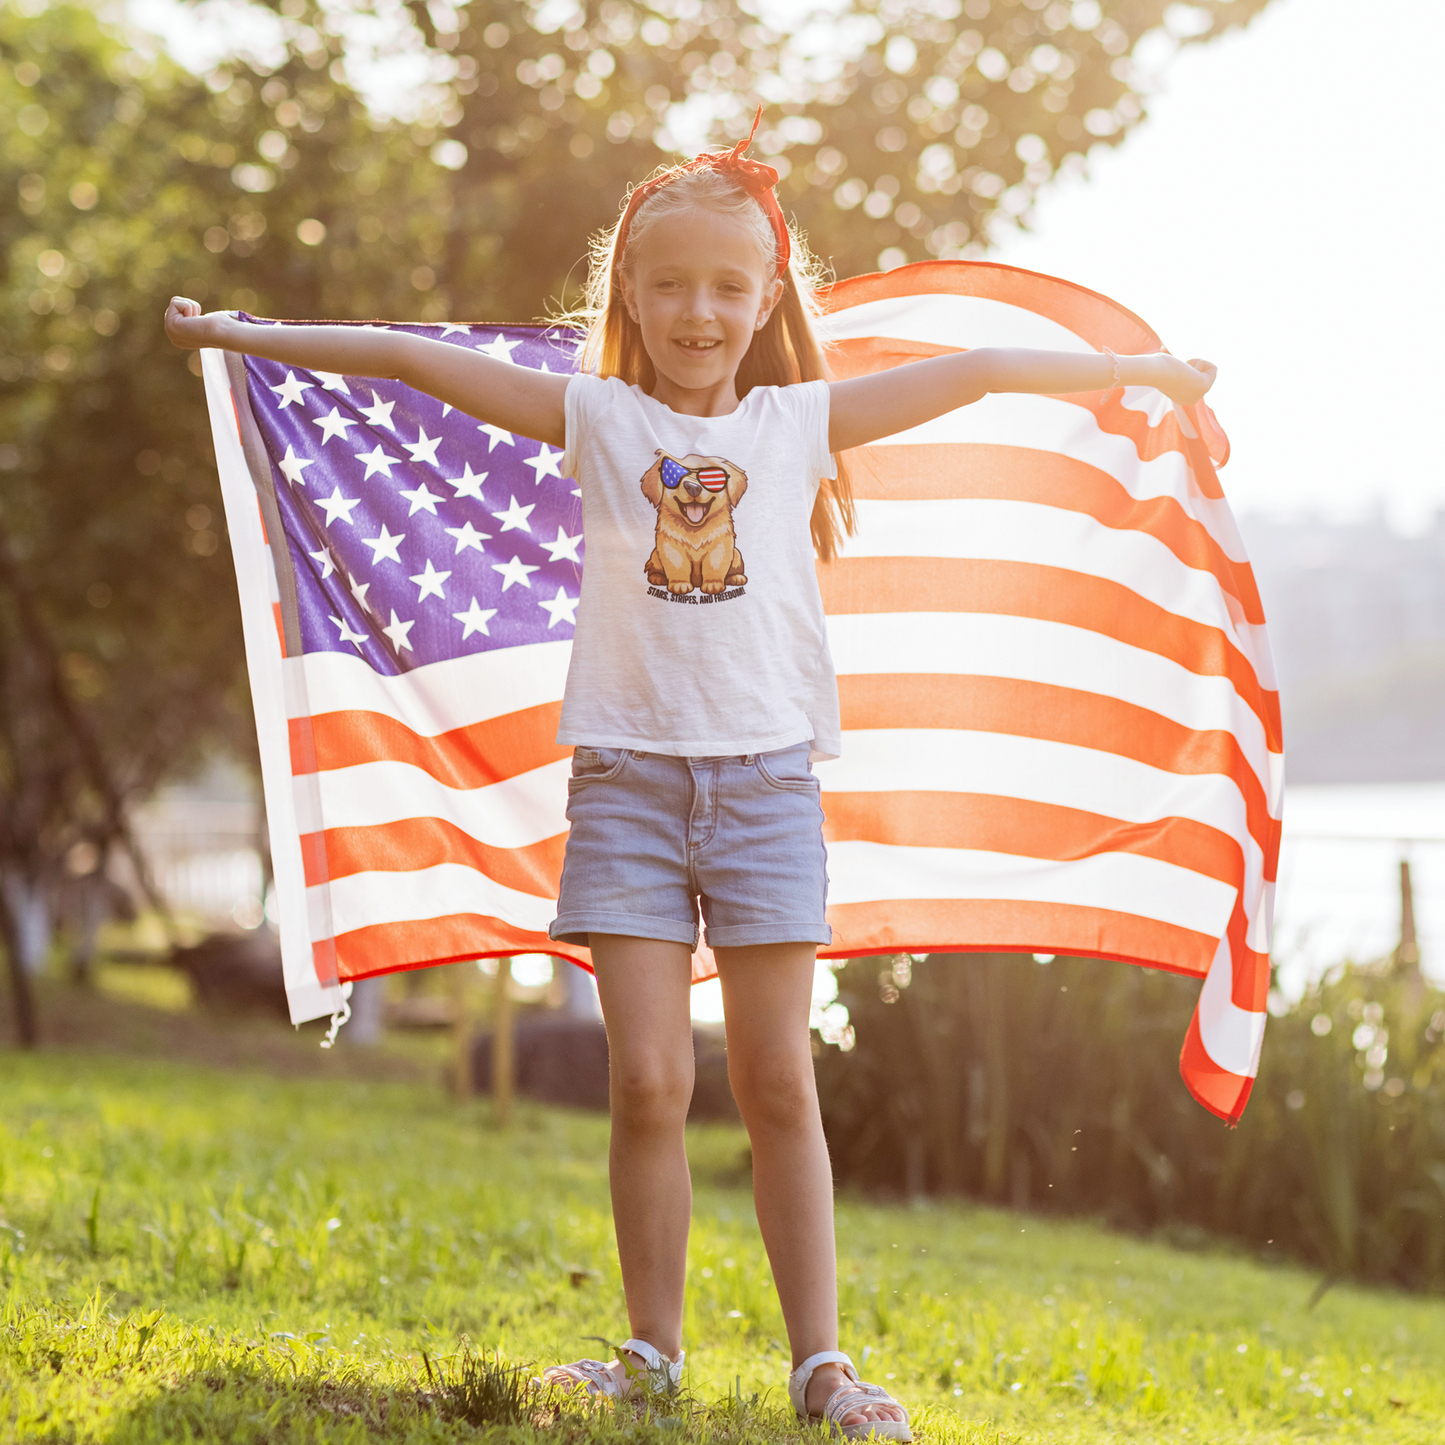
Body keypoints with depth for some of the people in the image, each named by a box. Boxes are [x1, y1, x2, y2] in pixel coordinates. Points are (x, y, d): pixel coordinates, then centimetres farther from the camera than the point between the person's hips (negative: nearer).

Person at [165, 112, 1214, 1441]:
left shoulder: (803, 420, 6)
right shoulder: (597, 419, 5)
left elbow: (978, 371, 10)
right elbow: (409, 359, 5)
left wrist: (1141, 370, 14)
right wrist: (237, 334, 9)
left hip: (765, 774, 0)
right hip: (629, 770, 0)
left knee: (778, 1083, 1)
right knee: (648, 1081, -2)